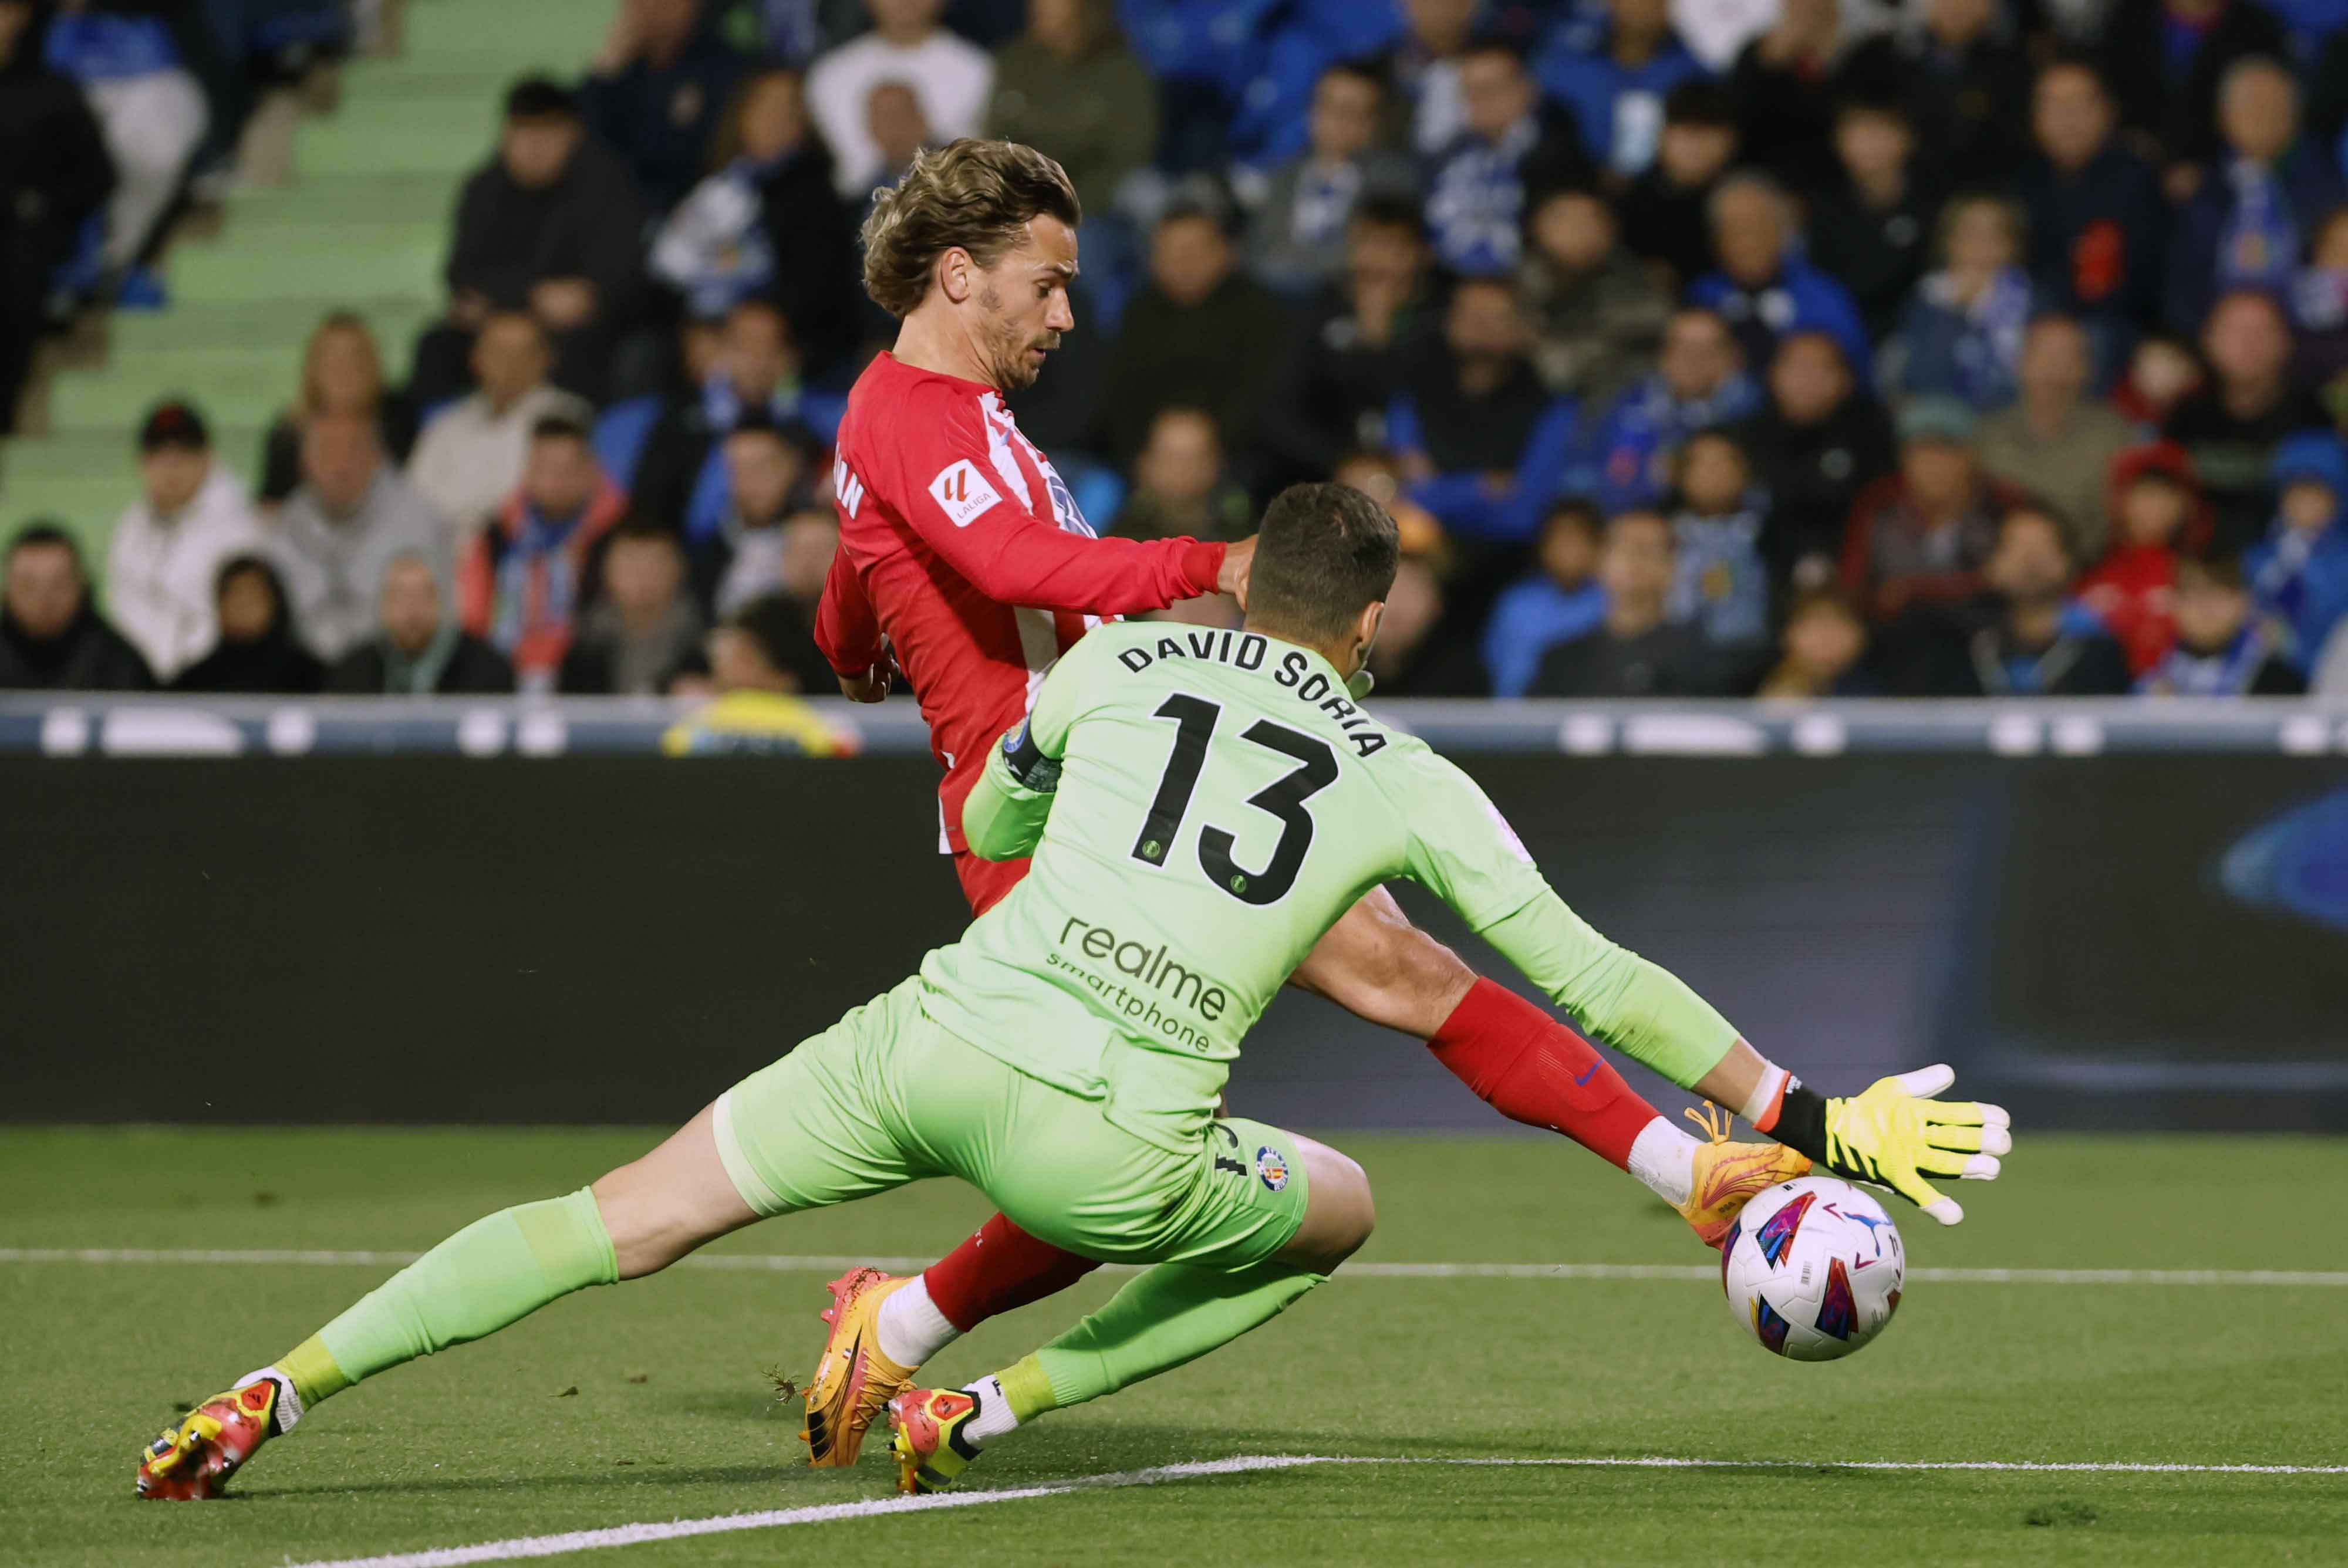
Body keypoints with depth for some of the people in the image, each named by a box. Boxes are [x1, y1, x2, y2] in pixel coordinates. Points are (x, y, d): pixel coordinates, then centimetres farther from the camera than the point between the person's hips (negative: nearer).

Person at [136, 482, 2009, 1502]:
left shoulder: (1123, 659, 18)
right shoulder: (1409, 781, 13)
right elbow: (1592, 973, 13)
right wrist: (1808, 1120, 18)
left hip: (938, 1038, 2)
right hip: (1115, 1142, -2)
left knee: (628, 1221, 11)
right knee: (1337, 1211, 26)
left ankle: (280, 1388, 0)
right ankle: (988, 1407, 15)